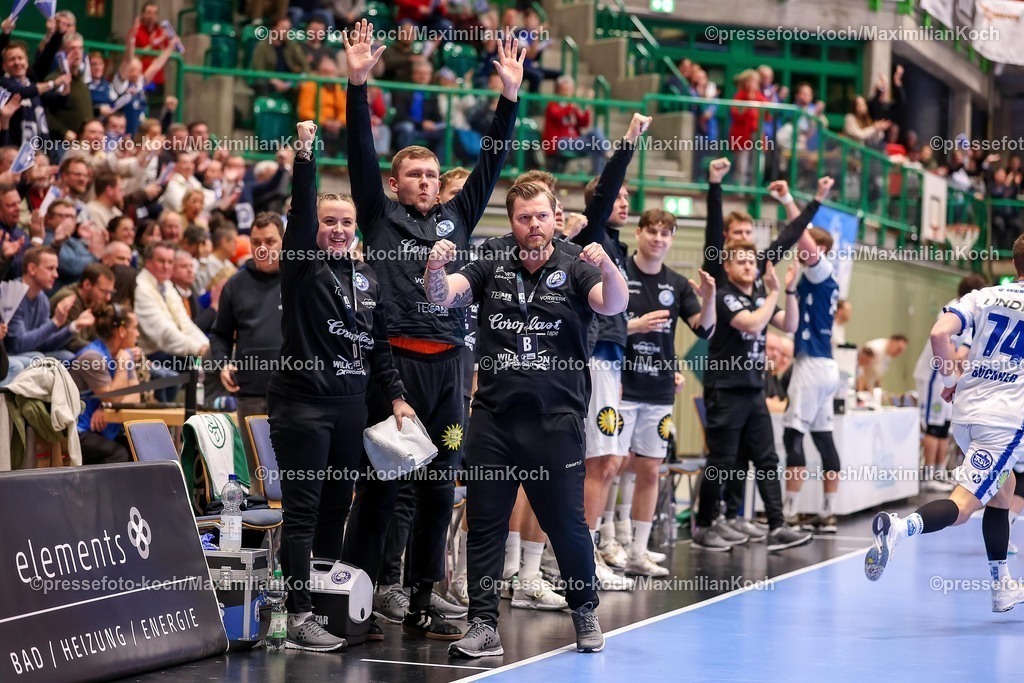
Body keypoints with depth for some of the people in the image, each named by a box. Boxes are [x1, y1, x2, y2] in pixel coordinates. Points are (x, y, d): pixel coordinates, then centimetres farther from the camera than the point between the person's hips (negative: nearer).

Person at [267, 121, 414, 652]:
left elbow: (378, 343, 16)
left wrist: (396, 395, 10)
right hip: (302, 403, -6)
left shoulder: (367, 278, 13)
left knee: (336, 509, 11)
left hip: (351, 405, 6)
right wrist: (304, 157, -28)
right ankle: (298, 618, -6)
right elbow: (300, 214, -19)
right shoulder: (302, 266, -3)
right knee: (302, 511, -6)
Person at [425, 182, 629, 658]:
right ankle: (484, 627, 8)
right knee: (484, 524, 3)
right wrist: (436, 268, -26)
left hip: (556, 418, -2)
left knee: (566, 523, 5)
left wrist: (608, 267, -37)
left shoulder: (574, 271, 1)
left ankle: (585, 612, 26)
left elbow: (614, 305, -15)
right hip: (493, 417, 2)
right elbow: (441, 296, -3)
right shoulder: (491, 270, 8)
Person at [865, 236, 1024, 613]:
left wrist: (951, 378, 8)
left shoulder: (982, 297, 10)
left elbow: (939, 333, -5)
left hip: (965, 412, 6)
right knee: (962, 507, -11)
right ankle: (901, 526, -40)